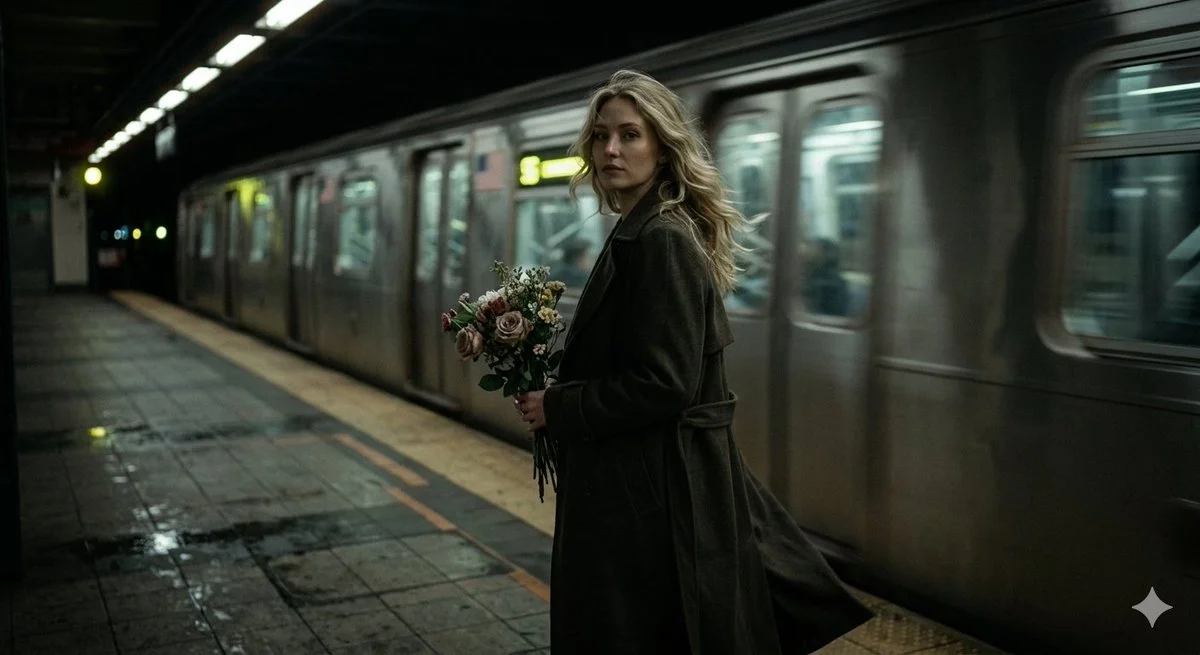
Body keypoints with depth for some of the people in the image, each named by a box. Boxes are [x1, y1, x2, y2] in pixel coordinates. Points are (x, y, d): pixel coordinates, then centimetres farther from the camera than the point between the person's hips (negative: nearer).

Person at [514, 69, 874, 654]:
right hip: (653, 480, 10)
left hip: (654, 493, -10)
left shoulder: (660, 239, -18)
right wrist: (558, 392, 7)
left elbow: (663, 385, -24)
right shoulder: (639, 233, 12)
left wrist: (557, 408, -14)